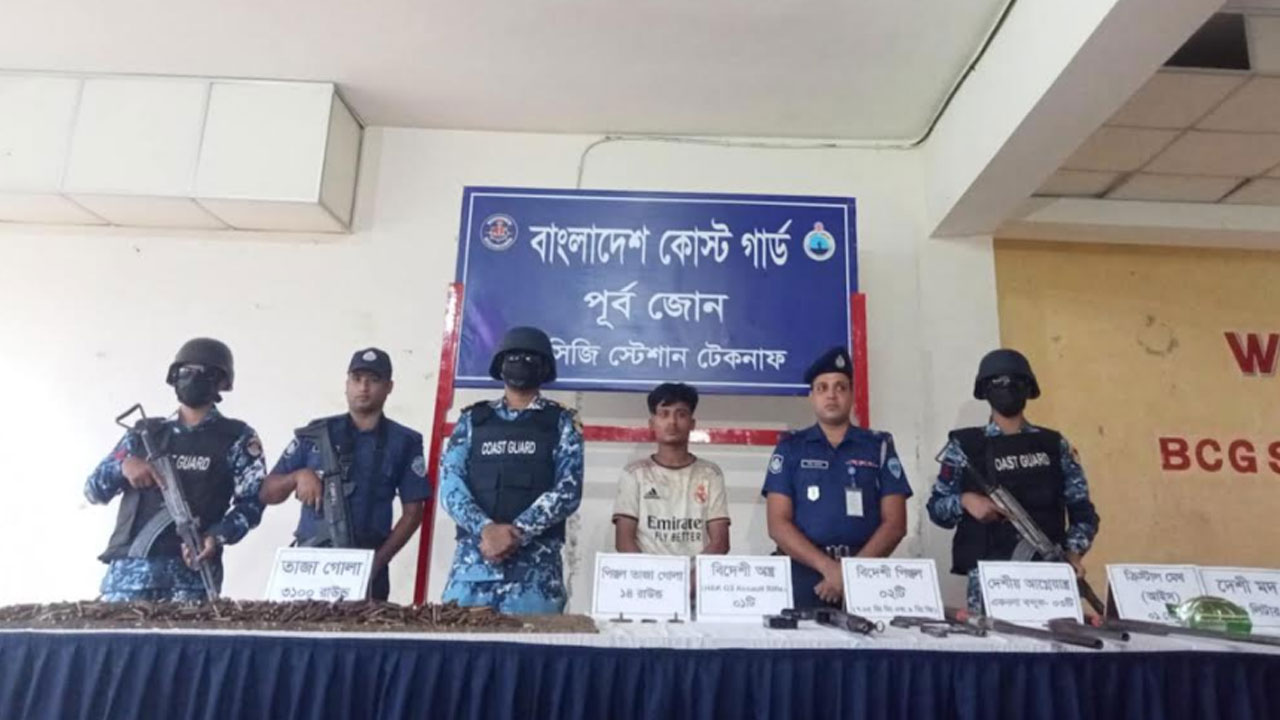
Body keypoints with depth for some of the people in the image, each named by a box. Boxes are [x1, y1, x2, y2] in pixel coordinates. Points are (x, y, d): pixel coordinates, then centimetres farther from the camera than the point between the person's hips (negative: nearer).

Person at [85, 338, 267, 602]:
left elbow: (251, 502, 1)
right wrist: (123, 464, -5)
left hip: (191, 567, -3)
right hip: (130, 564, 3)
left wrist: (217, 537, -17)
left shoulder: (237, 438, 8)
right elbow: (94, 491, 16)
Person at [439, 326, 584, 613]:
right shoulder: (472, 419, 13)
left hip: (535, 568, -2)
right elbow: (450, 483, 2)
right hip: (472, 560, 2)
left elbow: (568, 491, -4)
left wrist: (517, 533, -15)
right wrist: (485, 528, -15)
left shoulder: (561, 422, 7)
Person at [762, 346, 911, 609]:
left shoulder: (879, 446, 8)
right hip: (805, 572, 0)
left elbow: (895, 523, 2)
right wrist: (828, 567, -15)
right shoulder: (790, 448, 6)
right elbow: (779, 525, -2)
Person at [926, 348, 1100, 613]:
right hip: (988, 574, -2)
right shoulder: (965, 445, 6)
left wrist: (1073, 553, -6)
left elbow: (1082, 511, 10)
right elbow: (935, 507, 6)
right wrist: (965, 499, -13)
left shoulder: (1055, 445, 11)